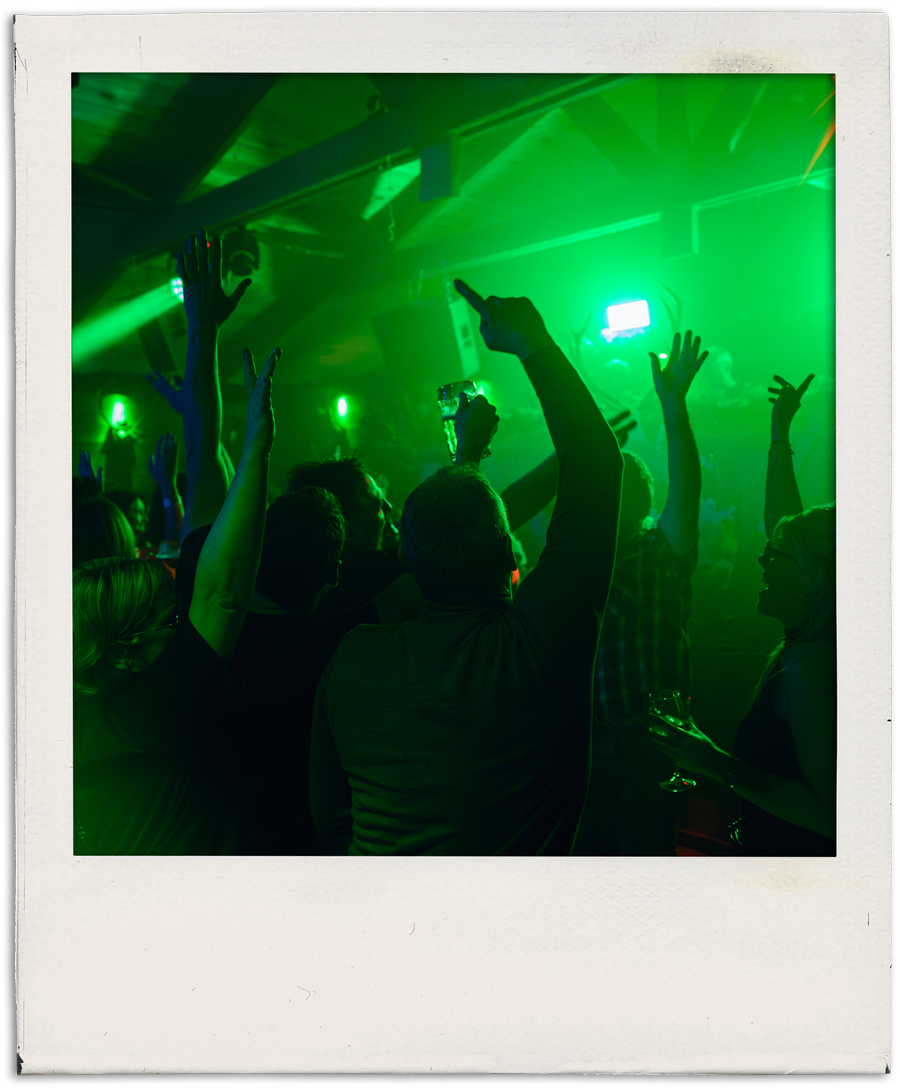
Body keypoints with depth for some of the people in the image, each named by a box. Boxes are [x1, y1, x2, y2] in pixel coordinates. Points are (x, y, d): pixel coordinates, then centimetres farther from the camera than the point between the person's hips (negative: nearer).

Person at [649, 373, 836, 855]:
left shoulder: (812, 665, -28)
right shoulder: (804, 647, -2)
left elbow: (830, 812, -30)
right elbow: (783, 524, 13)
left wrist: (721, 766, -31)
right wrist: (779, 434, 19)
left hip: (795, 851, -8)